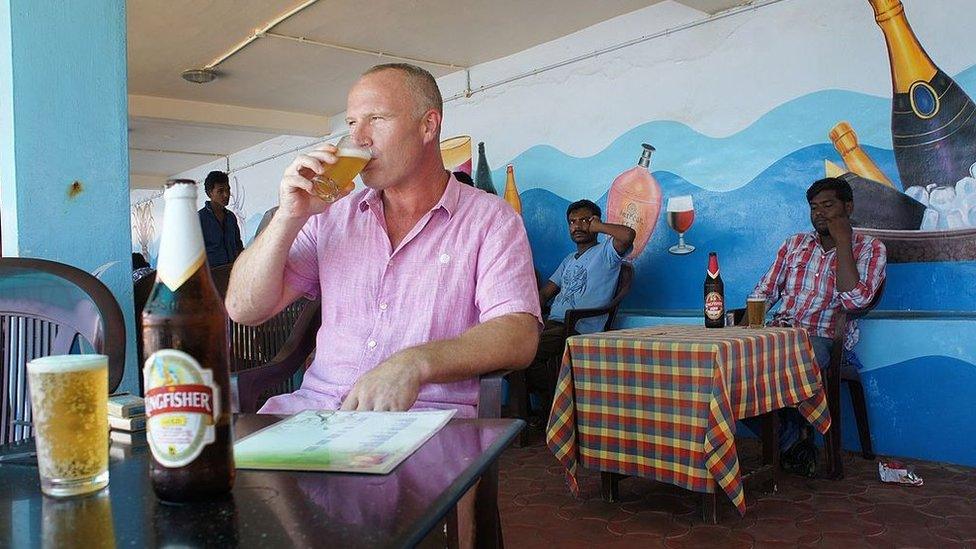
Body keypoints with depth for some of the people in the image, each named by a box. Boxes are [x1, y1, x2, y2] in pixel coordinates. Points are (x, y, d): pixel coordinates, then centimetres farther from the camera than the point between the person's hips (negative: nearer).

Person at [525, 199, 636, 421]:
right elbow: (545, 293, 25)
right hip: (553, 322, 8)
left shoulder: (605, 252, 4)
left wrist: (598, 226, -2)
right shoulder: (569, 260, 29)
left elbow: (628, 235, -18)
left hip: (578, 328, -8)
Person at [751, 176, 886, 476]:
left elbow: (854, 300, -12)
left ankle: (792, 437, -7)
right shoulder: (795, 243, 20)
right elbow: (763, 293, 16)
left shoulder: (870, 248, 6)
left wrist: (842, 242, -9)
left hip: (822, 340, -5)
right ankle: (791, 439, -6)